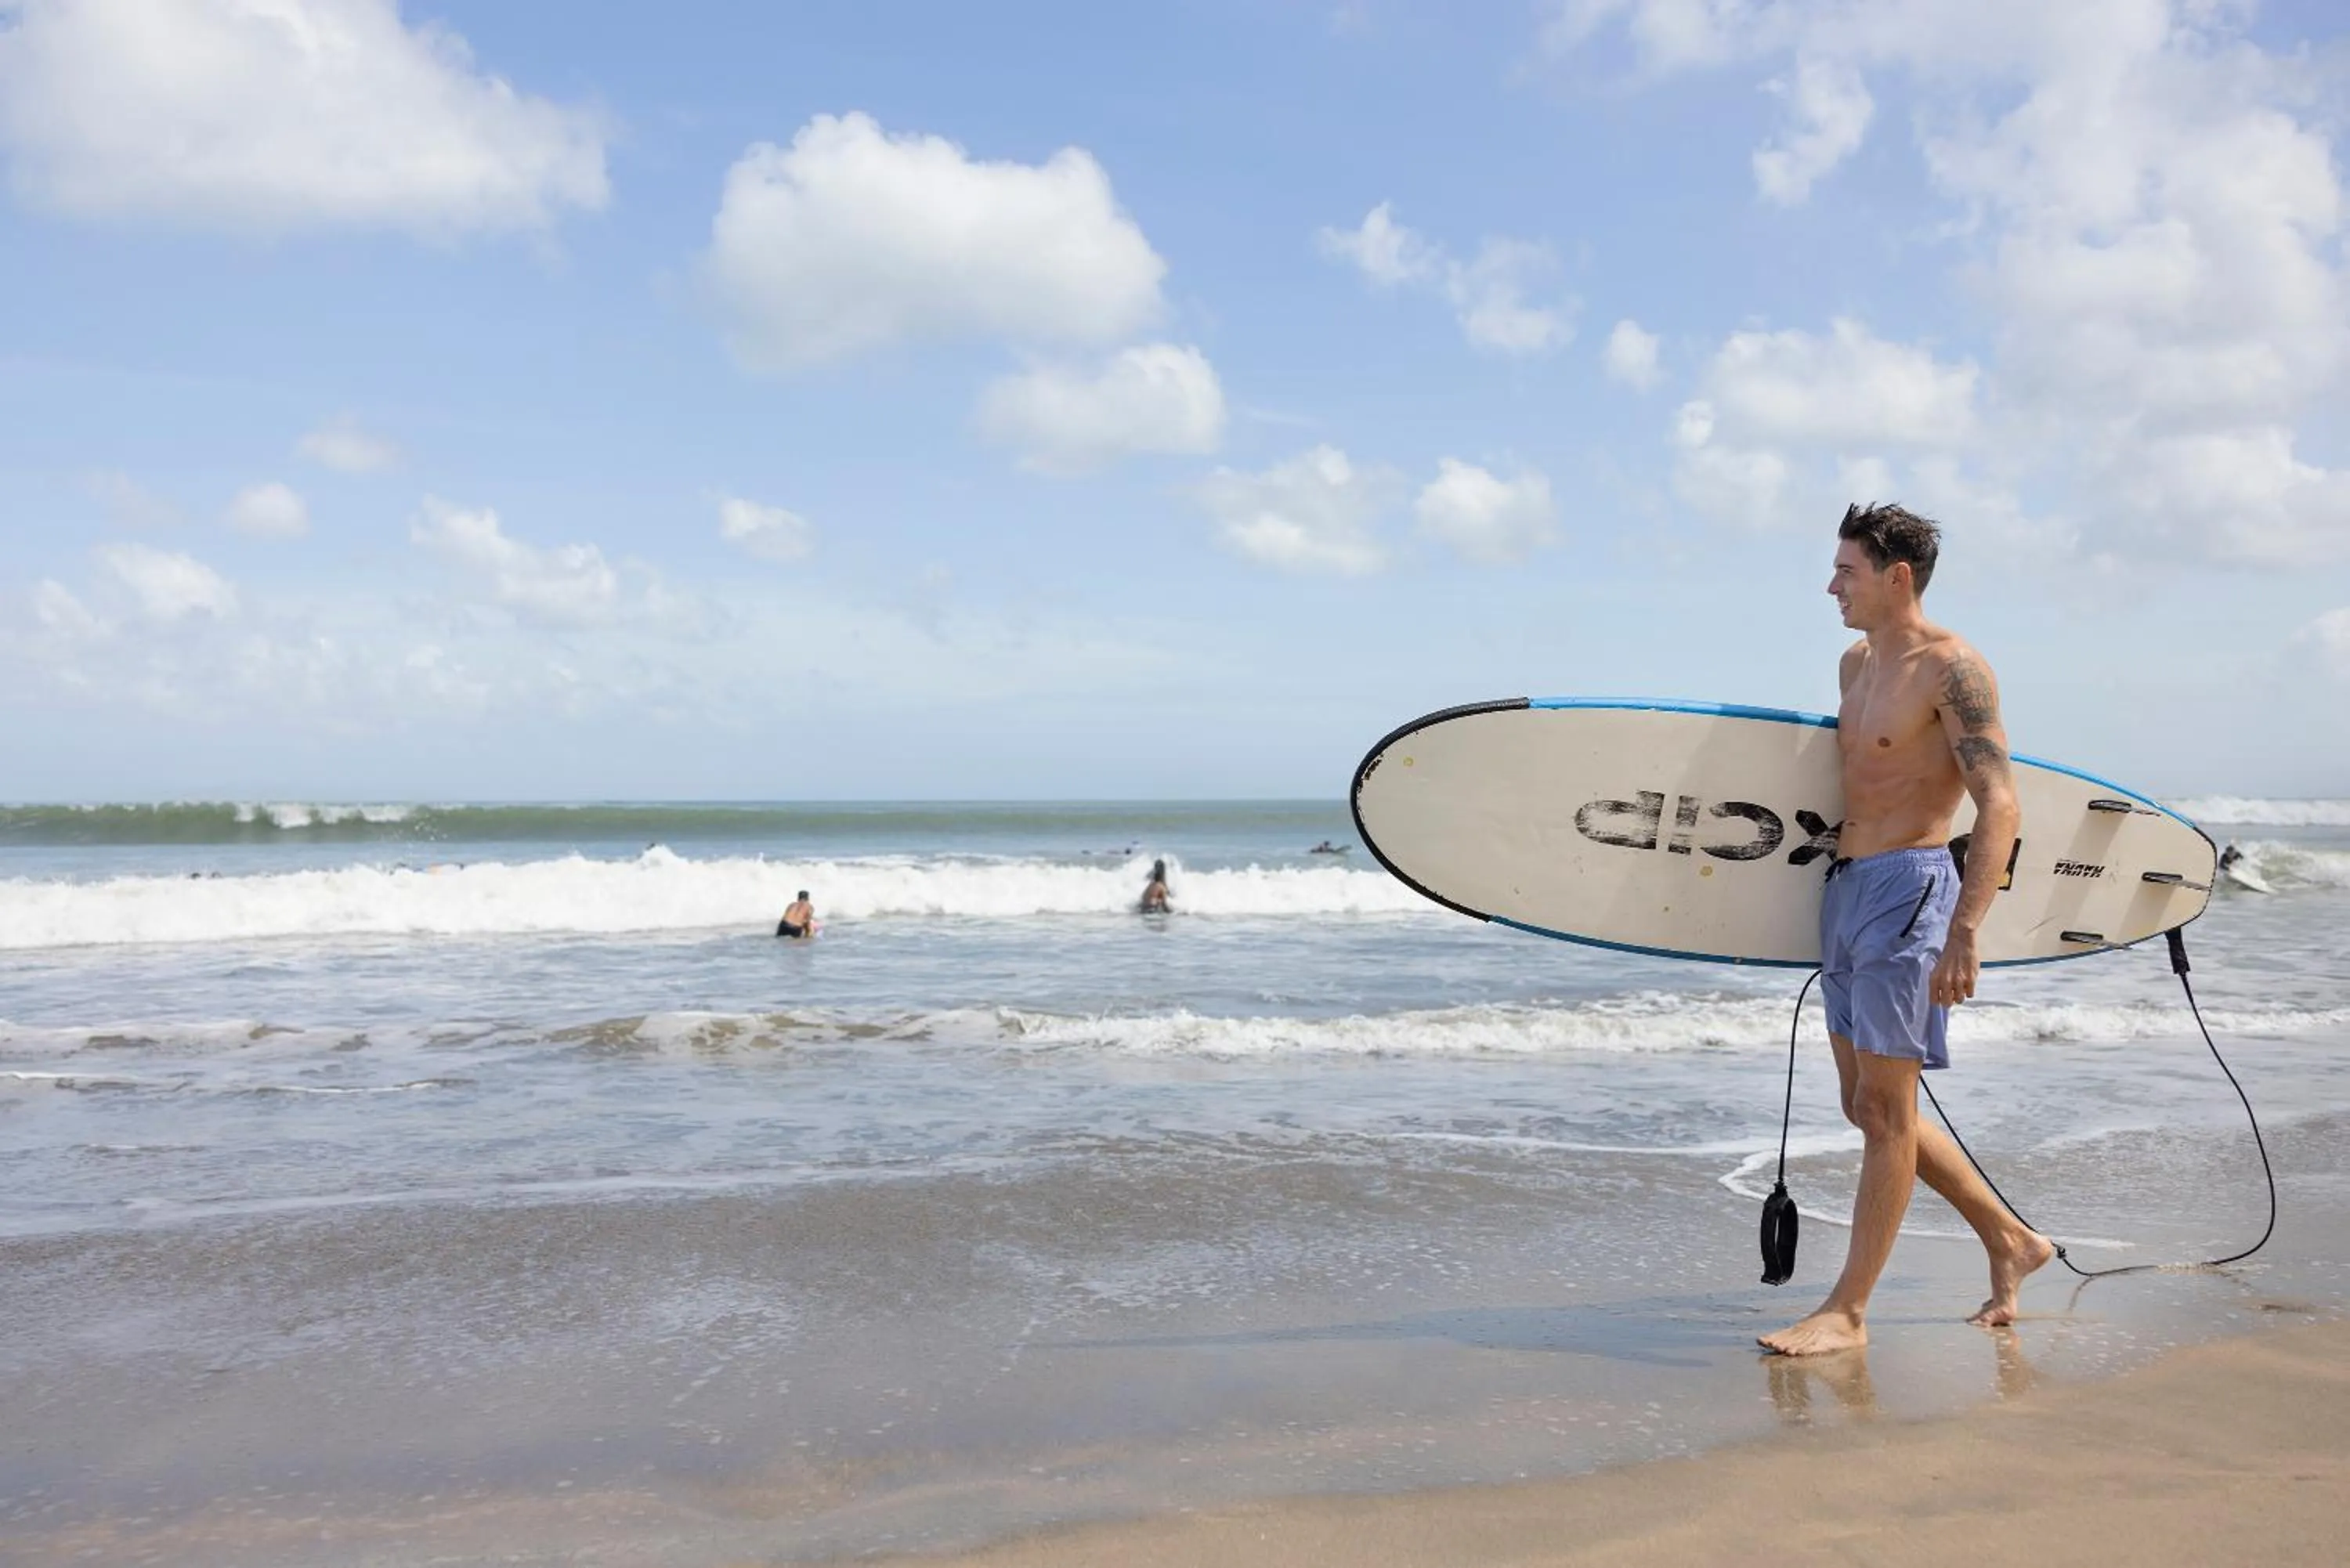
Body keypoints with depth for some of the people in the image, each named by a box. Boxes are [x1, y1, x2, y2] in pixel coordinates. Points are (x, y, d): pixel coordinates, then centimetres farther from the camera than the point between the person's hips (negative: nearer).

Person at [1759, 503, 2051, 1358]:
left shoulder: (1950, 667, -12)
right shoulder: (1856, 663, 14)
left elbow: (2000, 805, -19)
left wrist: (1964, 932, -27)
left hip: (1909, 886, -9)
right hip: (1845, 889, 10)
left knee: (1885, 1108, -4)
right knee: (1867, 1107, 14)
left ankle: (1848, 1310, 3)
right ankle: (2011, 1241, 29)